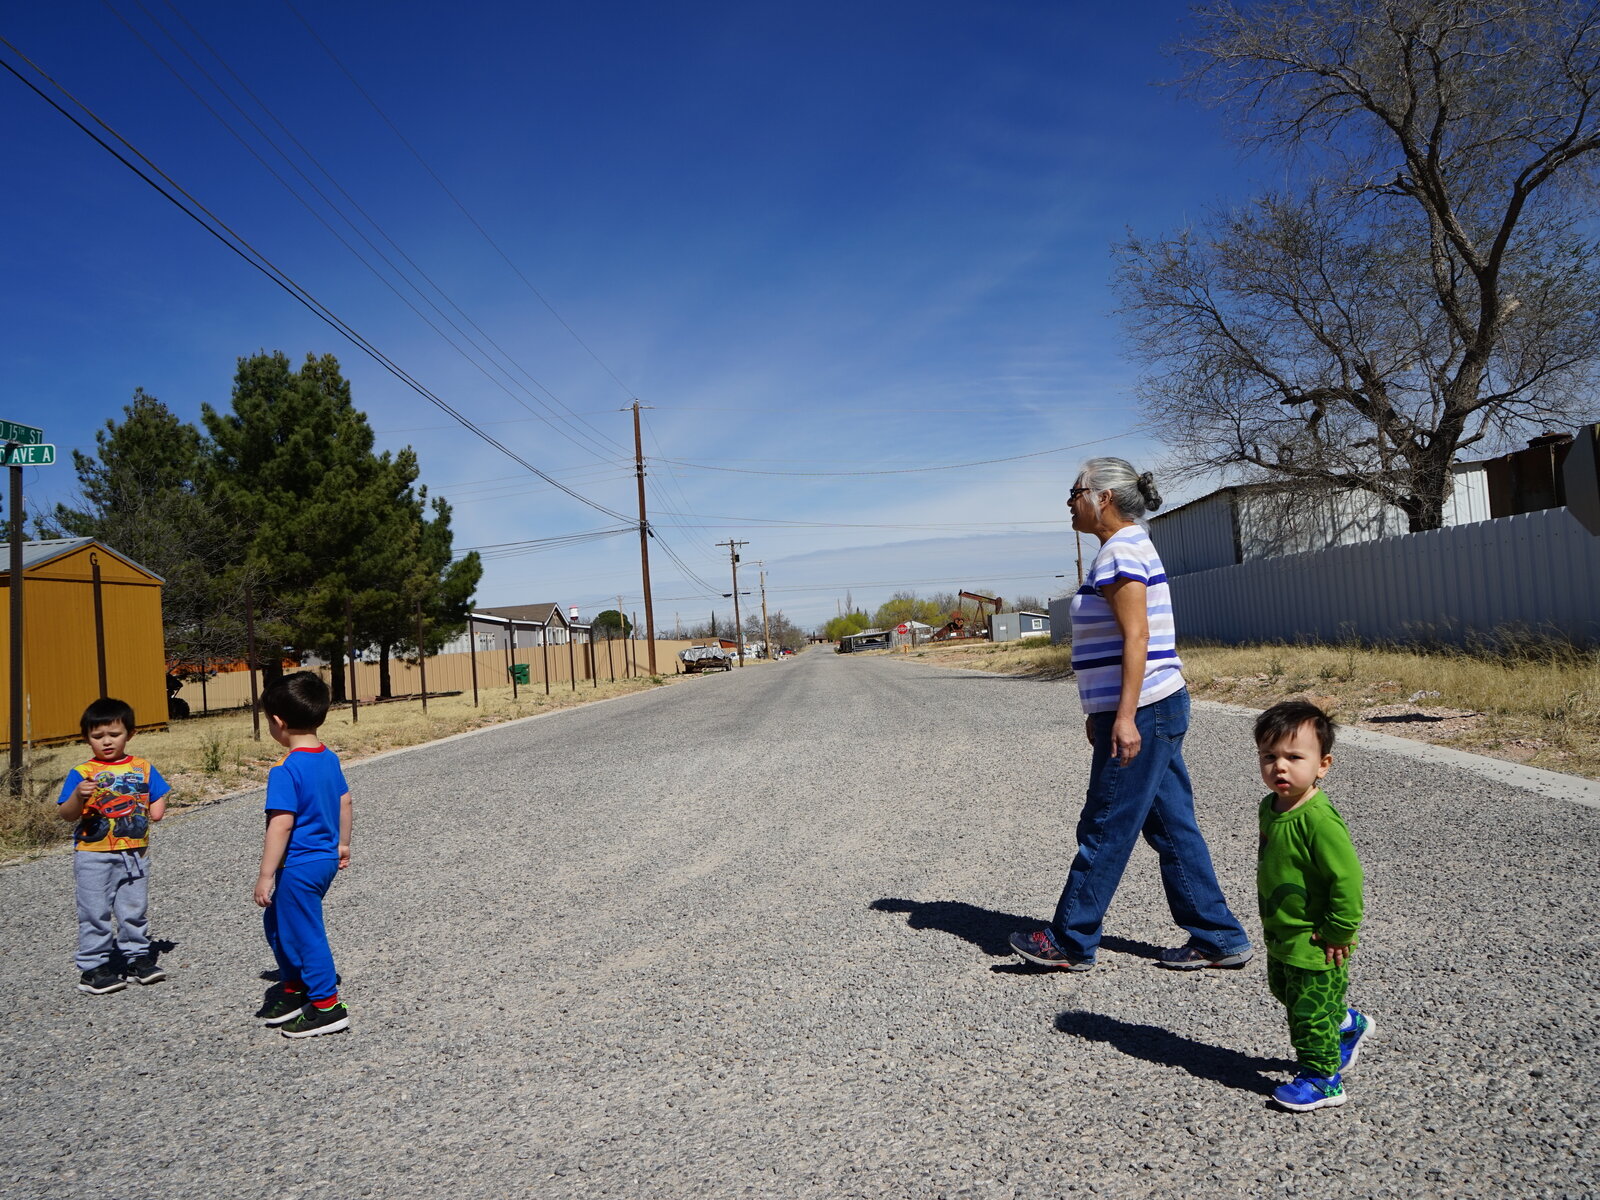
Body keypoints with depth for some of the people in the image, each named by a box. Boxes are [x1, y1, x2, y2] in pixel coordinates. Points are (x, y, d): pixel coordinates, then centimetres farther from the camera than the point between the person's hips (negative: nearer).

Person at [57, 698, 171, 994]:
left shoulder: (143, 768, 5)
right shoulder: (81, 773, -6)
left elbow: (158, 796, 17)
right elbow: (66, 814, -11)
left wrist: (157, 807, -3)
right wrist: (78, 796, -29)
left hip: (135, 853, 3)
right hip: (93, 856, -3)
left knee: (135, 908, 13)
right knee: (95, 912, 3)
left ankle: (137, 956, 25)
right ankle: (93, 966, 12)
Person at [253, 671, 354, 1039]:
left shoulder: (285, 771, -21)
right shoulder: (329, 758, 3)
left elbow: (281, 825, -24)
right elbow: (344, 802, 13)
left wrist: (265, 876, -19)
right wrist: (342, 844, 25)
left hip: (300, 866, -9)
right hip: (326, 858, 9)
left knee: (305, 932, 4)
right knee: (277, 922, 24)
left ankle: (327, 1005, 13)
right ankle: (294, 987, 35)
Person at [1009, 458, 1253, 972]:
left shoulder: (1121, 552, -14)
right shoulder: (1129, 547, 18)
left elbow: (1137, 639, -21)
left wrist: (1125, 716, -25)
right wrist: (1102, 711, 24)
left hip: (1140, 712, -10)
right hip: (1156, 708, 10)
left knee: (1104, 830, 0)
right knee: (1172, 827, 13)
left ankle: (1071, 942, 11)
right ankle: (1219, 938, 20)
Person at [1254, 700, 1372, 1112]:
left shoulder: (1319, 820, -29)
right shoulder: (1270, 808, 0)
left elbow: (1347, 877, -28)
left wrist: (1338, 932, -21)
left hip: (1314, 945, -9)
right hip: (1280, 937, 10)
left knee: (1311, 1011, 6)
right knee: (1287, 994, 27)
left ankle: (1321, 1079, 25)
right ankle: (1347, 1024, 49)